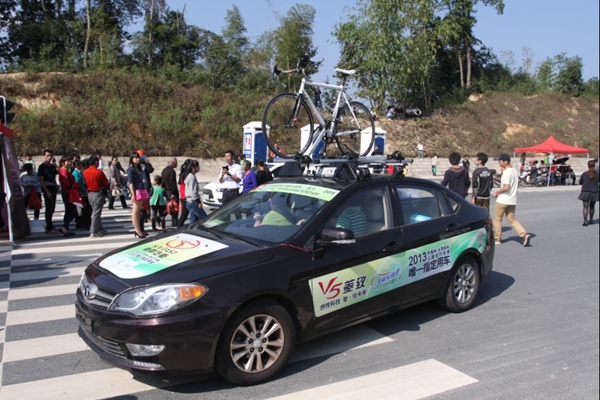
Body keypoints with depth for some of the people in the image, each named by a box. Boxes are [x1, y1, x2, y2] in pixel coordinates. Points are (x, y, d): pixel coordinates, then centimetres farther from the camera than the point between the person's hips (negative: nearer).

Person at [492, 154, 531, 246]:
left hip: (503, 200, -8)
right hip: (513, 200, 8)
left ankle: (497, 239, 14)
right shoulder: (515, 171, 9)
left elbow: (506, 187, -25)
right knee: (511, 219, 13)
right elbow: (517, 185, 17)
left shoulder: (506, 172, -19)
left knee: (497, 219, 7)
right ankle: (524, 234, -3)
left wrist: (496, 192, -12)